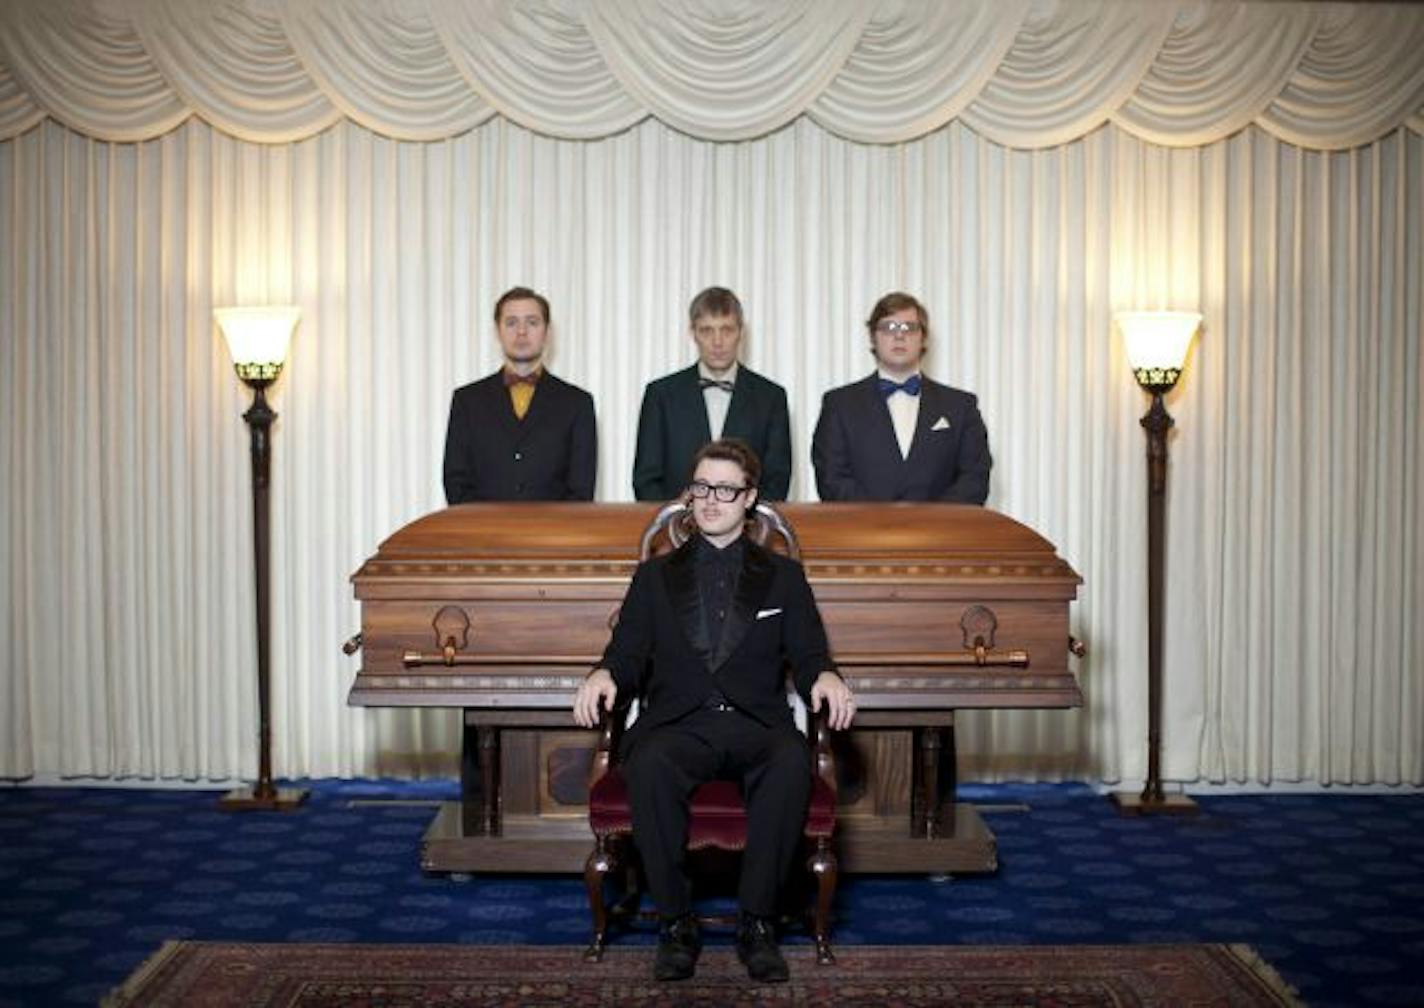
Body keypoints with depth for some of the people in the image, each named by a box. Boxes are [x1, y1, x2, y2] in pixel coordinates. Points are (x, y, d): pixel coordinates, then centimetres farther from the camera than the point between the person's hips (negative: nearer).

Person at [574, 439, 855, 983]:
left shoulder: (783, 576, 20)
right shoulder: (655, 576, 21)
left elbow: (807, 656, 12)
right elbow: (628, 655, 13)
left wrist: (825, 676, -13)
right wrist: (603, 675, -11)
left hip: (757, 724, 0)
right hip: (679, 723, 0)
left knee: (792, 763, -35)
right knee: (649, 764, -36)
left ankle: (757, 921, -23)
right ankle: (676, 923, -21)